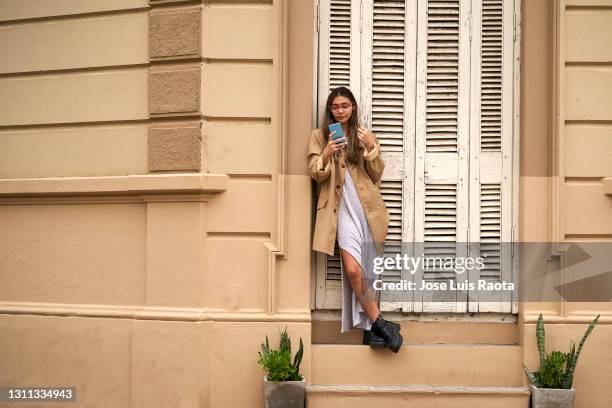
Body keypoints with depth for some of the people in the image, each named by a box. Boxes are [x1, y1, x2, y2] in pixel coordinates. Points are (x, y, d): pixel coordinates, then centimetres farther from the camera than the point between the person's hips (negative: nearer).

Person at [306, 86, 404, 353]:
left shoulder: (366, 136, 16)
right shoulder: (319, 136, 11)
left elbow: (377, 174, 9)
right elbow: (315, 174, 2)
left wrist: (371, 148, -8)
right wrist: (326, 155, -17)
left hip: (368, 208, 2)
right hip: (344, 209, -1)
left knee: (368, 272, 1)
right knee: (353, 271, -16)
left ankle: (370, 329, 9)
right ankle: (379, 324, -7)